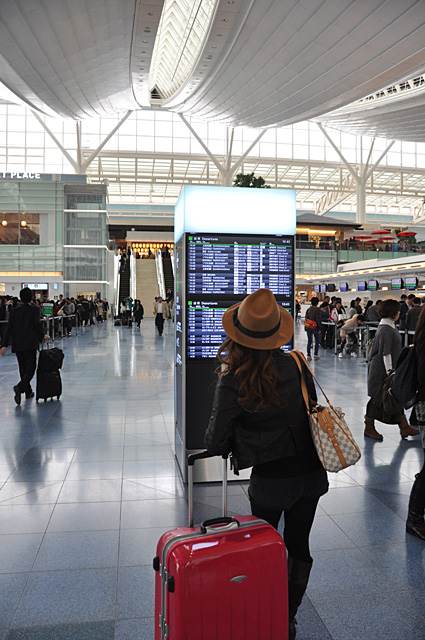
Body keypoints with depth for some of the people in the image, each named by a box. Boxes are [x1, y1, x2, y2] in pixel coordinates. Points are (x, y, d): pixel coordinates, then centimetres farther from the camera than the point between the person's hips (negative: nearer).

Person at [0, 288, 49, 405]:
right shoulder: (35, 309, -4)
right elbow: (37, 324, -16)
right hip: (30, 344, -4)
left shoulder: (14, 311, 6)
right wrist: (42, 336, 1)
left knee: (23, 369, 16)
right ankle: (20, 387, -25)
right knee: (30, 369, -2)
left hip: (17, 344, 4)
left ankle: (28, 392, 23)